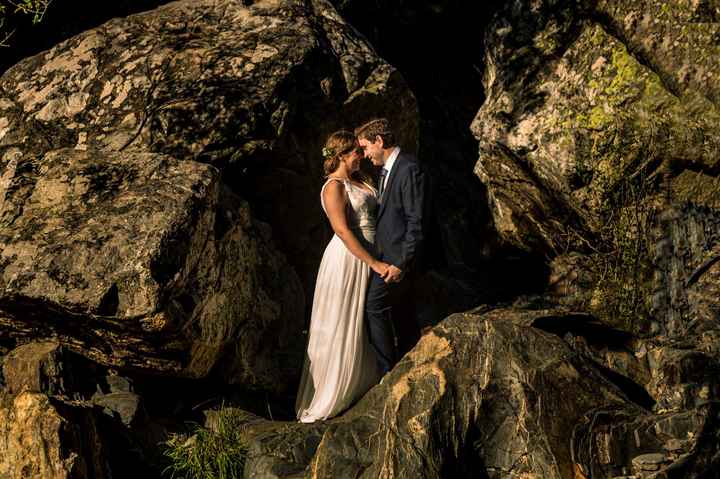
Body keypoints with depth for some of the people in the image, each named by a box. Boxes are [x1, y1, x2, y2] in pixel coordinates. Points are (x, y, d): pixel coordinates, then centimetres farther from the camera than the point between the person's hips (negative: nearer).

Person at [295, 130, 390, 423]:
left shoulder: (357, 180, 12)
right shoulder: (334, 187, -15)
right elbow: (343, 230, -21)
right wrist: (373, 263, -22)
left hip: (366, 257, 8)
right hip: (347, 259, -8)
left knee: (363, 326, 18)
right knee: (340, 328, -2)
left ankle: (362, 384, 32)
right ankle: (325, 401, 7)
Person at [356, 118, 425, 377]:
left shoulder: (409, 169, -16)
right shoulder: (387, 169, 15)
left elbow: (417, 221, -19)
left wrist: (401, 263, -20)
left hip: (399, 253, -10)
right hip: (386, 252, 10)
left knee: (375, 307, -11)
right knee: (399, 310, 14)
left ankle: (389, 372, -5)